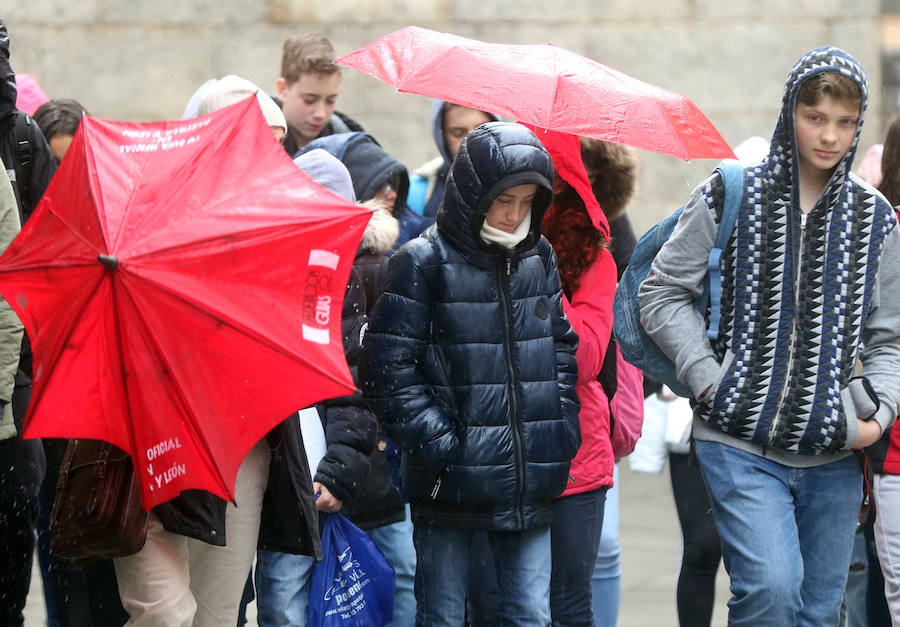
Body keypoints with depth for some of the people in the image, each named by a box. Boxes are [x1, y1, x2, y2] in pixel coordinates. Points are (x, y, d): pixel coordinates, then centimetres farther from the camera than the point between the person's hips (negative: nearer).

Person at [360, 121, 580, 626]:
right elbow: (389, 370, -10)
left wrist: (561, 430, 6)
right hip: (450, 486, -4)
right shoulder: (424, 262, -7)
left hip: (530, 486, 4)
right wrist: (442, 443, -14)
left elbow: (563, 351, 18)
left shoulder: (541, 258, 10)